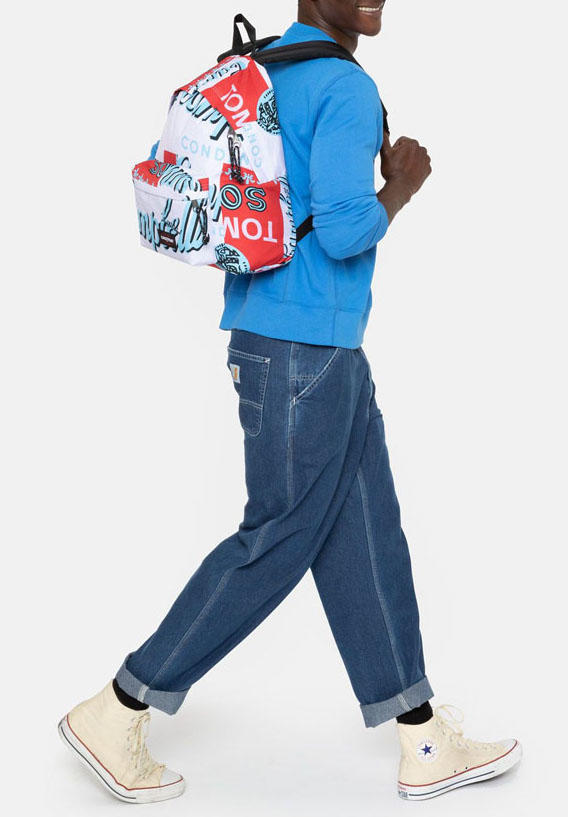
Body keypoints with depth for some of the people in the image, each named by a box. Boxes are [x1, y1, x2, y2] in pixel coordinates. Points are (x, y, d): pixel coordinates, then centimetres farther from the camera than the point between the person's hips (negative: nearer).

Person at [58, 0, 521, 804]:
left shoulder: (263, 75, 14)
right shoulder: (347, 89, -15)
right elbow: (345, 232, -24)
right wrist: (402, 188, -4)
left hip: (320, 349, 10)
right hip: (307, 352, -10)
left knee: (368, 533, 11)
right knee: (278, 542, 0)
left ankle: (426, 744, 19)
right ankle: (117, 716, 10)